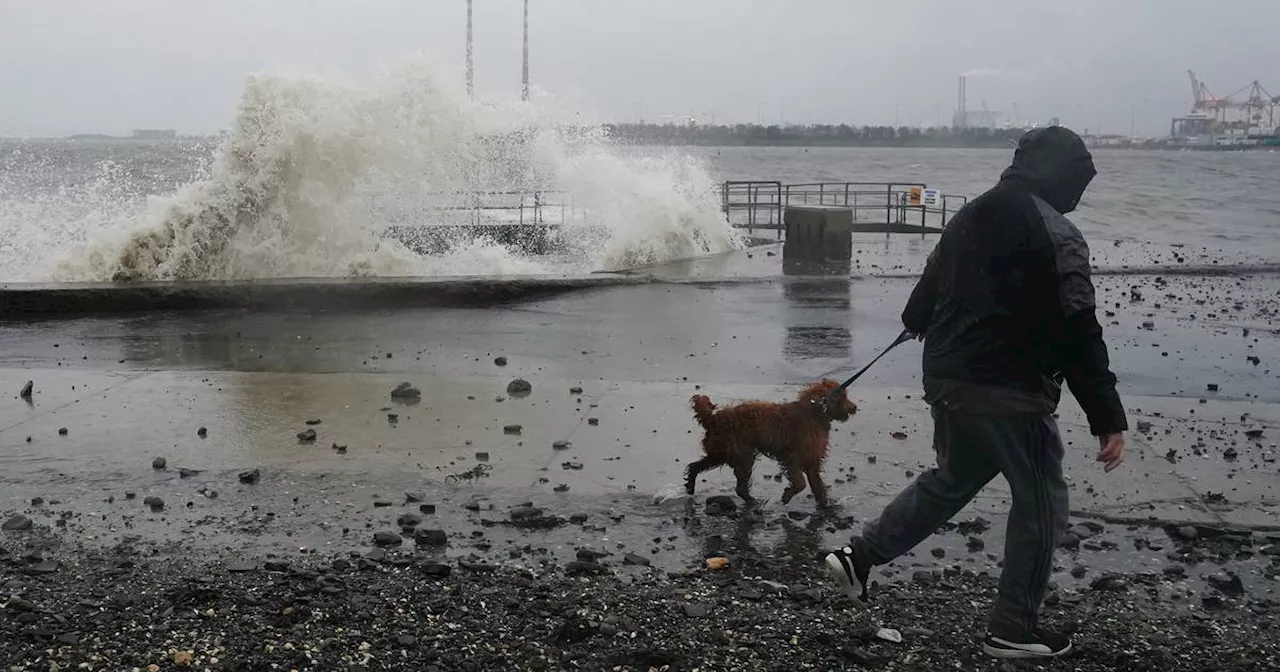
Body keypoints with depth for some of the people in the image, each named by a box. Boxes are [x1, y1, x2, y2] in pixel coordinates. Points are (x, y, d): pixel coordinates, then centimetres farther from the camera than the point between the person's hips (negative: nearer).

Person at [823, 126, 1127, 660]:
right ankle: (1013, 629, 15)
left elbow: (928, 288, 25)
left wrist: (917, 322, 48)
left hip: (946, 380, 8)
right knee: (1040, 504, 8)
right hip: (1010, 392, -8)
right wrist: (1108, 418, -17)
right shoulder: (1056, 235, -14)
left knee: (952, 479, 26)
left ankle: (859, 556, 21)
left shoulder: (970, 218, 10)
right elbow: (1078, 335, -19)